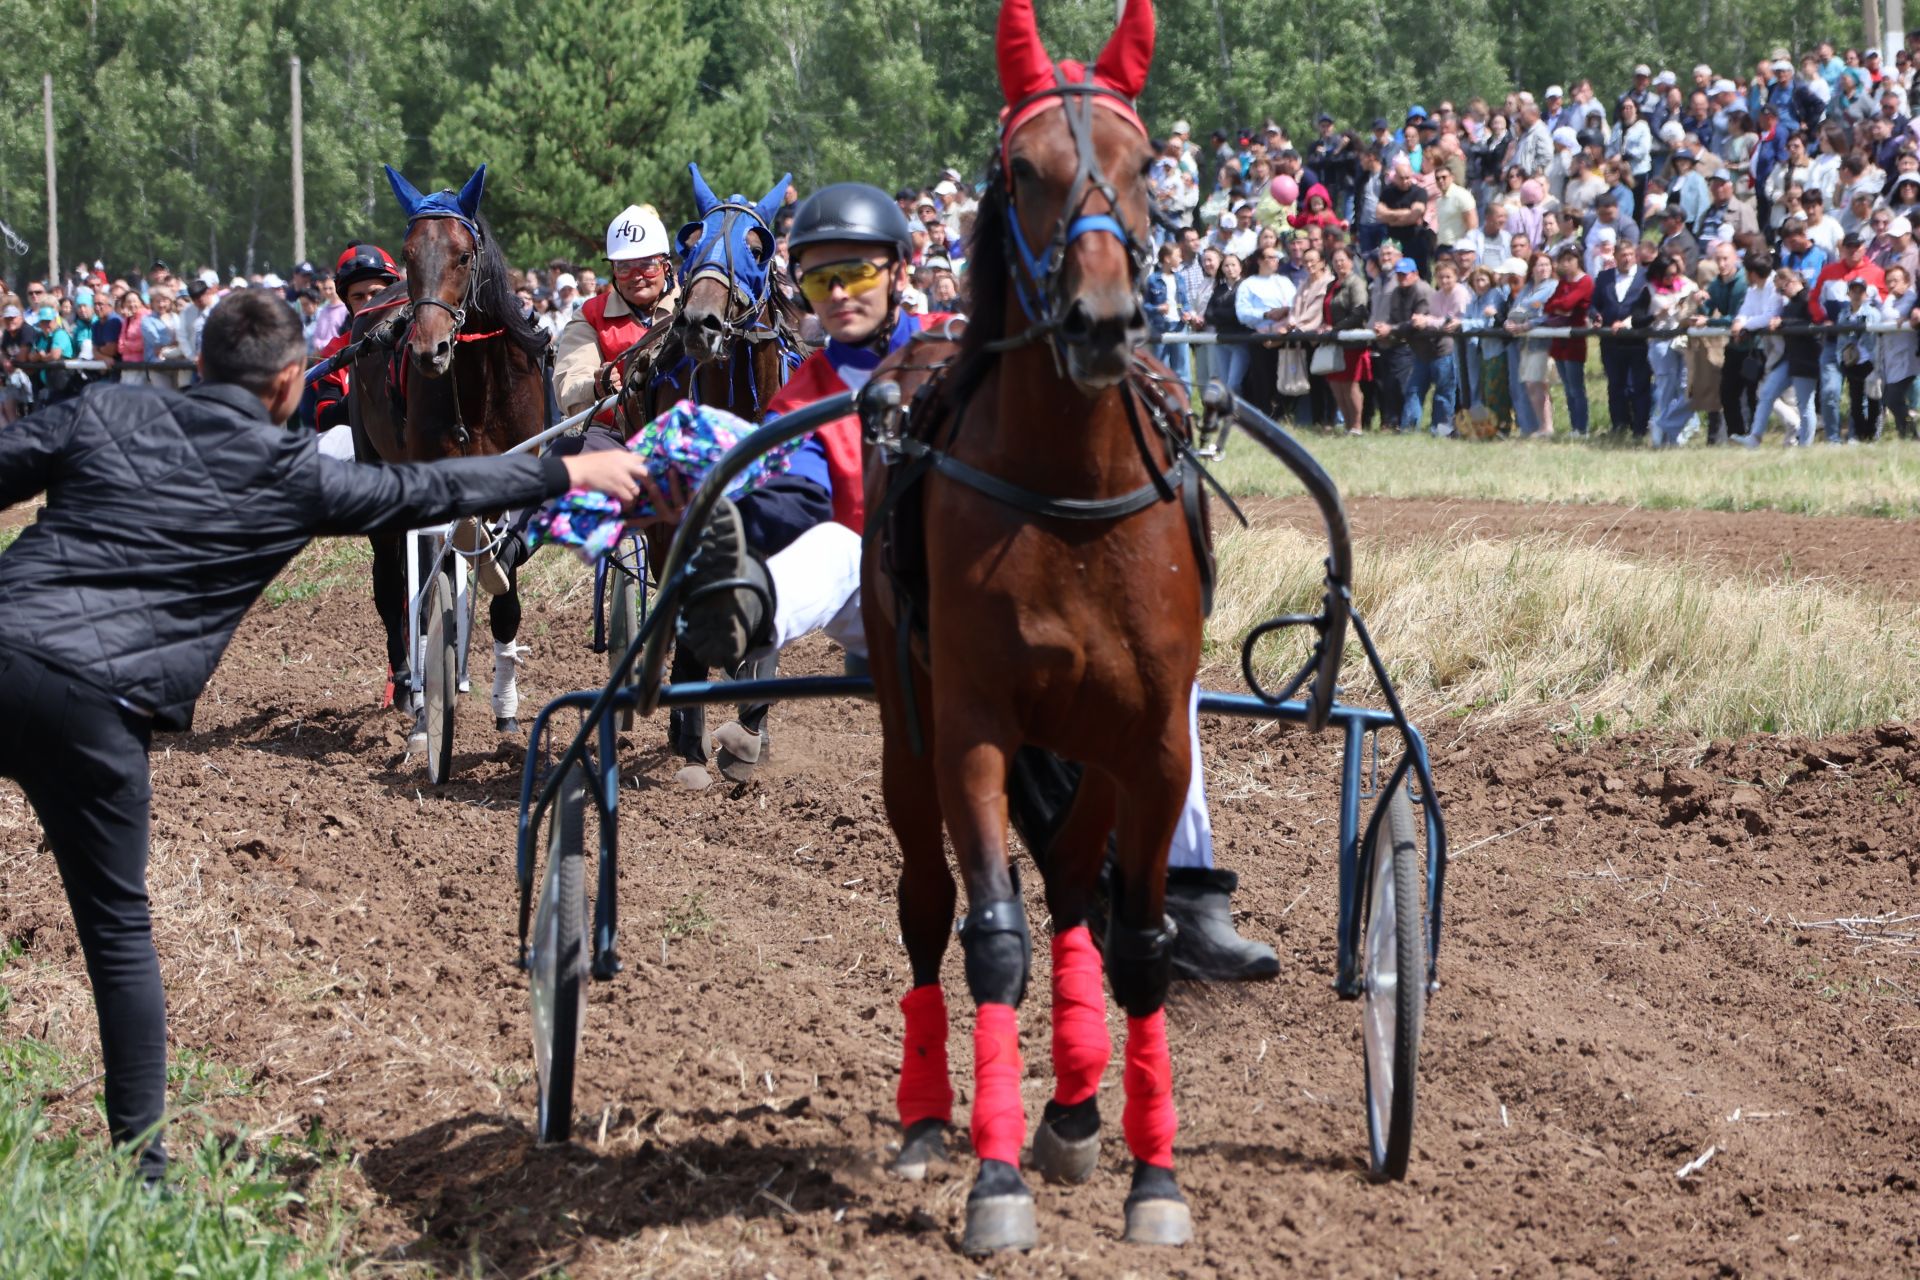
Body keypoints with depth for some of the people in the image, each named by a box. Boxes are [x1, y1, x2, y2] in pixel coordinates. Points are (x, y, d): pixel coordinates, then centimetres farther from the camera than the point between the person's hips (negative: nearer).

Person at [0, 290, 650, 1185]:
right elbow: (428, 492, 16)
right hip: (88, 698, -2)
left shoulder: (106, 413, 13)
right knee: (118, 927, 8)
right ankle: (139, 1154, 11)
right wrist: (571, 472, 27)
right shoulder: (289, 476, 7)